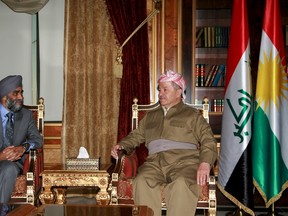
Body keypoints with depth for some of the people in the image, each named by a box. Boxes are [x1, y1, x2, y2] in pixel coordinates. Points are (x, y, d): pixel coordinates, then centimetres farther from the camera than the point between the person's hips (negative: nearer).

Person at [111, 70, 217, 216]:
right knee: (141, 181, -31)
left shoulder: (192, 115, 15)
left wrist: (205, 163, -14)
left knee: (181, 184, -37)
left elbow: (208, 140, 5)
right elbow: (136, 136, 30)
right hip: (155, 163, 3)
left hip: (184, 162, -3)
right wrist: (121, 145, 8)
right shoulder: (150, 116, 30)